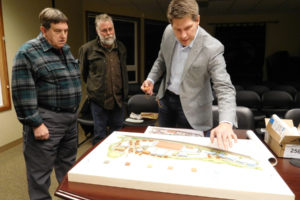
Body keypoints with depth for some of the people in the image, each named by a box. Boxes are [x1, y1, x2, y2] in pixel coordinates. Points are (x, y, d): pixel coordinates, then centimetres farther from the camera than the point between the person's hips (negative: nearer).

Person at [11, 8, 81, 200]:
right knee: (40, 172, 6)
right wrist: (36, 123, -18)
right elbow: (23, 93, -16)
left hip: (71, 118, 8)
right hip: (45, 121, -7)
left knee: (68, 165, 21)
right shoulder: (28, 52, -12)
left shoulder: (66, 50, 12)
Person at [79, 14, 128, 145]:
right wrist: (93, 87, 12)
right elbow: (83, 73, 7)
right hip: (99, 100, -4)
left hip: (118, 100, 4)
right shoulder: (87, 49, -6)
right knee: (99, 136, 7)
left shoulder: (121, 48, 7)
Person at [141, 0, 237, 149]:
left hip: (191, 107, -5)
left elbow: (225, 88, -28)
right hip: (166, 98, 5)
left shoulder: (212, 48, -26)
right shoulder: (168, 32, -10)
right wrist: (151, 79, -7)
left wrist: (226, 123, -44)